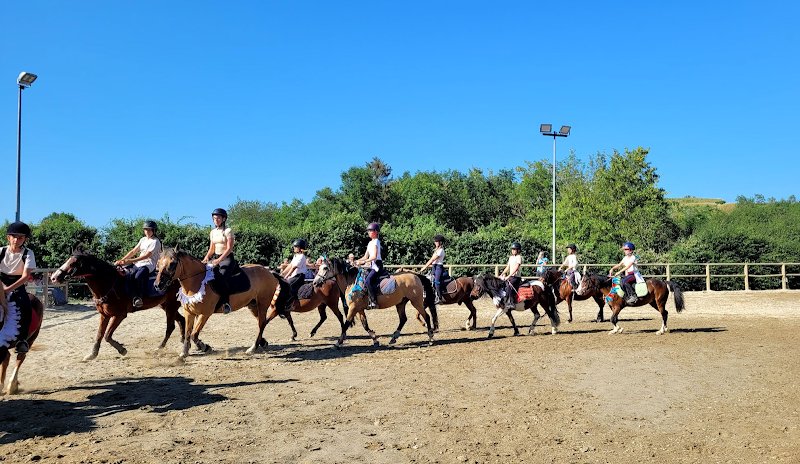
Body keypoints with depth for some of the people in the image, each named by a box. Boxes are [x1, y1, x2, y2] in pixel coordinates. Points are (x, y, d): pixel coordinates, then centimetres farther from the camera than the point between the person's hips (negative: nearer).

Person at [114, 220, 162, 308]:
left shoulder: (155, 242, -6)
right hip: (139, 263, 8)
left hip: (149, 264, -8)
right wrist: (121, 260, 2)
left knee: (138, 276, -35)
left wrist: (132, 260, -26)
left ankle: (138, 297, -25)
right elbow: (133, 251, 15)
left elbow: (147, 255, -18)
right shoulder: (143, 239, 18)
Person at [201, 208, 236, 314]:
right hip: (215, 258, 8)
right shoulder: (212, 232, 15)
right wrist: (206, 259, 0)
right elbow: (211, 249, 17)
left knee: (221, 277, -30)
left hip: (227, 258, -7)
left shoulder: (228, 231, -6)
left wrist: (219, 260, -23)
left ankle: (226, 302, -28)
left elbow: (229, 248, -14)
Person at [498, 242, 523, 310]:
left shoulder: (519, 257, -9)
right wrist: (502, 274, 10)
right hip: (510, 276, 9)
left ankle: (512, 303, -19)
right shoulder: (511, 257, 16)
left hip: (516, 277, -9)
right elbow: (507, 267, 21)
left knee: (509, 288, -24)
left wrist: (508, 276, -25)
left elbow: (516, 268, -19)